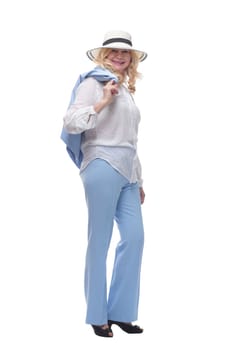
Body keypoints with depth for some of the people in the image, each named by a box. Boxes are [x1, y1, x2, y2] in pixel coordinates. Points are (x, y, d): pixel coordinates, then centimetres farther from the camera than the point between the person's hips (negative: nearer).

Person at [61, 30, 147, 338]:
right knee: (100, 241, -2)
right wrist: (103, 101, -18)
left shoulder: (126, 89, 22)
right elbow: (70, 122, -11)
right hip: (103, 168, -7)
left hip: (127, 173, 7)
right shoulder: (93, 82, -1)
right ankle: (97, 315, 7)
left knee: (134, 237, 1)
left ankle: (120, 311, 10)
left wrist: (139, 181, 25)